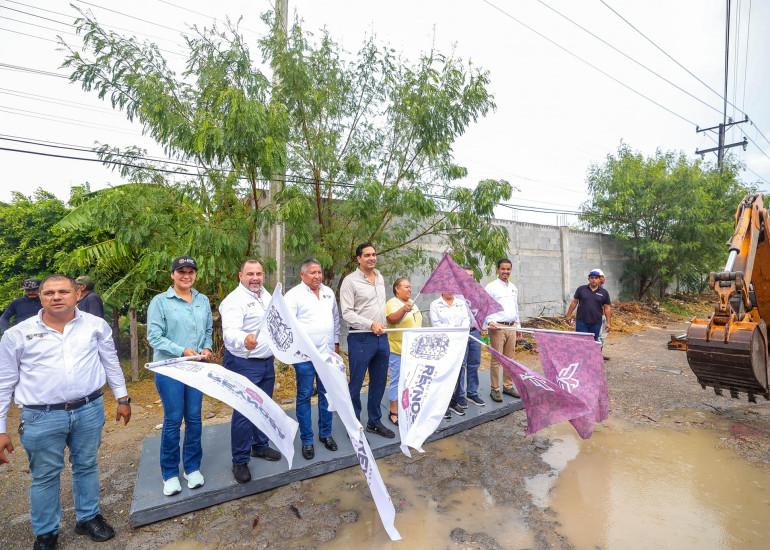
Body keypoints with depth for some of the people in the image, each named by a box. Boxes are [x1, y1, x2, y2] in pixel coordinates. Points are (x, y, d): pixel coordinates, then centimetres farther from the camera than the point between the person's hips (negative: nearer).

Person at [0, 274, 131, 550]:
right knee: (45, 476, 13)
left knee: (86, 466, 17)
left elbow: (112, 364, 7)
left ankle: (88, 517, 38)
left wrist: (122, 398, 9)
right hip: (42, 417, -1)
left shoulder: (96, 325, -1)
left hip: (89, 410, 1)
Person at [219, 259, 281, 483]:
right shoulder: (234, 300, -19)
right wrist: (245, 340, -53)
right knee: (244, 412, 2)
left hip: (267, 361, 8)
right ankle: (240, 460, 18)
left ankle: (260, 445, 38)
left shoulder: (266, 295, 7)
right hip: (243, 364, -8)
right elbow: (230, 332, -34)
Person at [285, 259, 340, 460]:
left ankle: (325, 433, 30)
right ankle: (307, 440, 21)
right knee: (304, 396, 7)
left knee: (327, 394, 14)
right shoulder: (294, 295, -8)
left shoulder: (329, 292, 10)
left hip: (327, 353, 5)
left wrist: (336, 341, 19)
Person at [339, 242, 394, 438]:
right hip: (361, 339, -7)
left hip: (381, 337, 7)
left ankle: (374, 422, 32)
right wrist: (370, 324, -19)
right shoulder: (350, 281, -9)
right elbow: (347, 313, -14)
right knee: (356, 384, 4)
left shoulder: (380, 278, 12)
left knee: (379, 382, 16)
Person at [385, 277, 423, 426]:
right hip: (398, 350, -8)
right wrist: (403, 309, -50)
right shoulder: (392, 303, -14)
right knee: (397, 381, -1)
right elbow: (392, 319, -33)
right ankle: (394, 412, 11)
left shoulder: (412, 303, 12)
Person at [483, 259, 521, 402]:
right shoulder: (491, 287, -6)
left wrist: (518, 325, 19)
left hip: (511, 327, 6)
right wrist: (488, 322, -24)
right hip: (497, 327, -6)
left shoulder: (514, 287, 14)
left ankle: (508, 386, 23)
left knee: (510, 358, 11)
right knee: (496, 359, -2)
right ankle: (495, 389, 7)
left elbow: (516, 307, 20)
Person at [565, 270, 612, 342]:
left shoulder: (604, 292, 6)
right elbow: (574, 302, 8)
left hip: (596, 323, 1)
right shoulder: (581, 289, 4)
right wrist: (569, 315, 7)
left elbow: (607, 308, 7)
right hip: (581, 322, -1)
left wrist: (608, 323, 4)